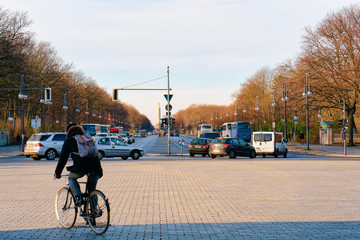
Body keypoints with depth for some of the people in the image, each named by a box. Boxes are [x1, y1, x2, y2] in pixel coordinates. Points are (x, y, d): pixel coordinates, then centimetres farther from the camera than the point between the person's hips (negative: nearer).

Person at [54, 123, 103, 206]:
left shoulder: (69, 140, 15)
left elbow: (63, 158, 15)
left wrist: (57, 172, 24)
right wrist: (100, 171, 34)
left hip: (80, 168, -4)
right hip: (95, 168, 4)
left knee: (71, 178, 26)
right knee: (92, 190, 20)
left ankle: (78, 197, 5)